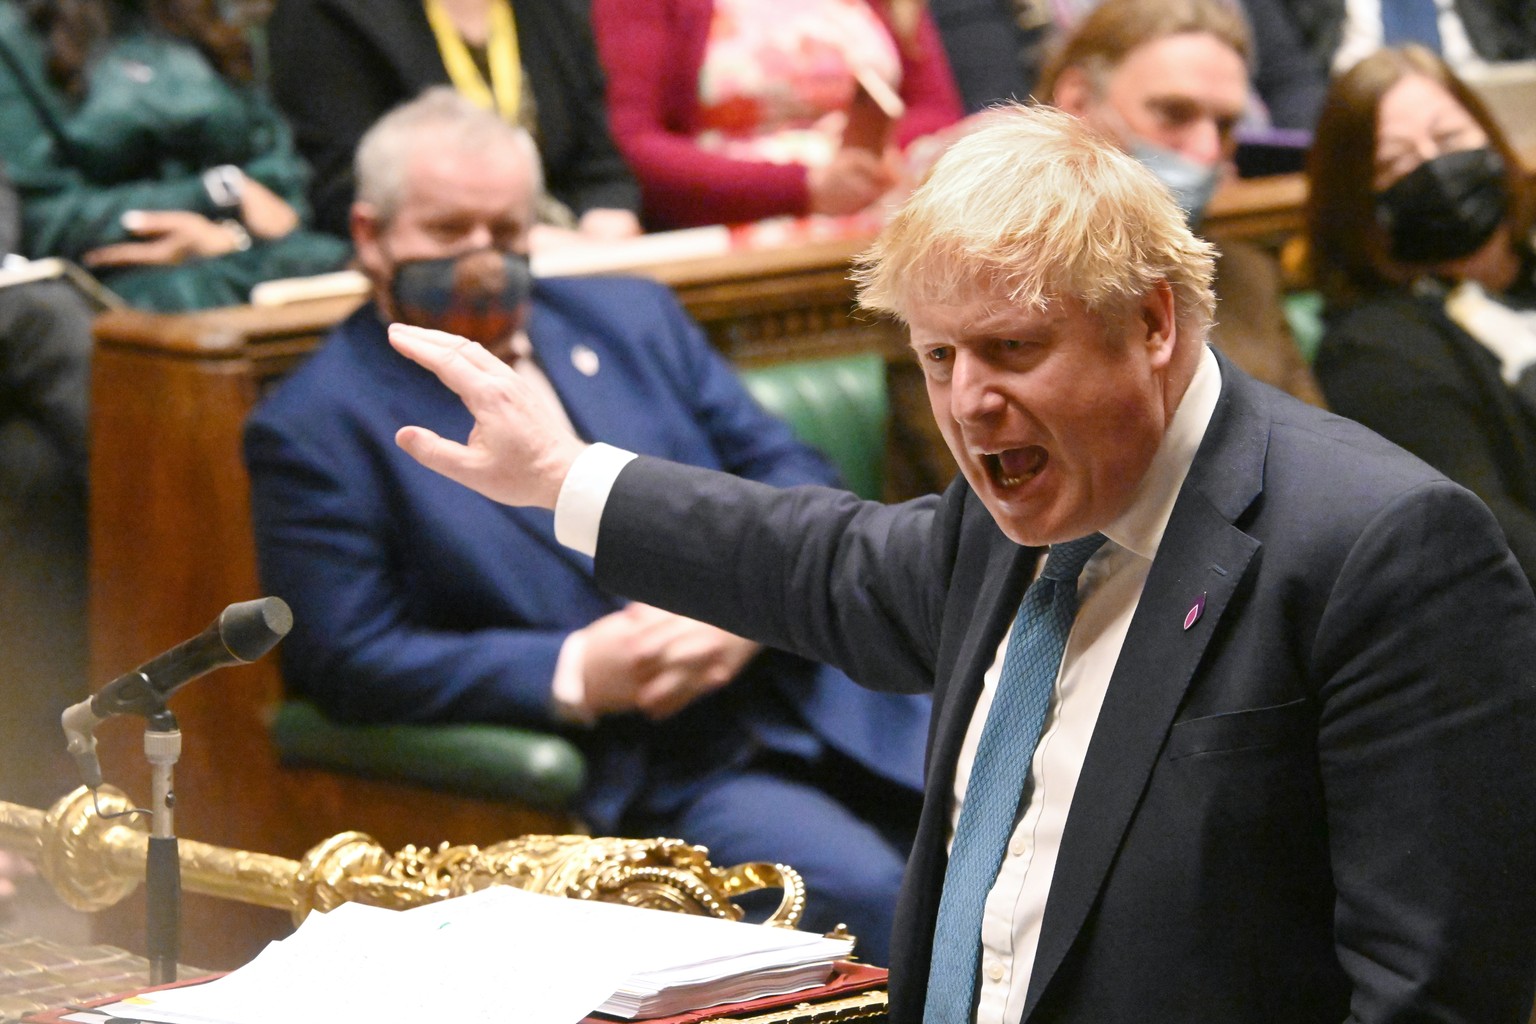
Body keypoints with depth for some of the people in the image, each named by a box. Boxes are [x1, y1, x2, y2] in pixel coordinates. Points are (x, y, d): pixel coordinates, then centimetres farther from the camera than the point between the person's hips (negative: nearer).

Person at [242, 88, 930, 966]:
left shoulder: (632, 318, 17)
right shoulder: (318, 429, 2)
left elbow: (789, 474, 15)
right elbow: (349, 661, -5)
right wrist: (574, 676, -15)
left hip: (821, 688, 5)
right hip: (655, 776, -5)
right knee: (864, 892, -30)